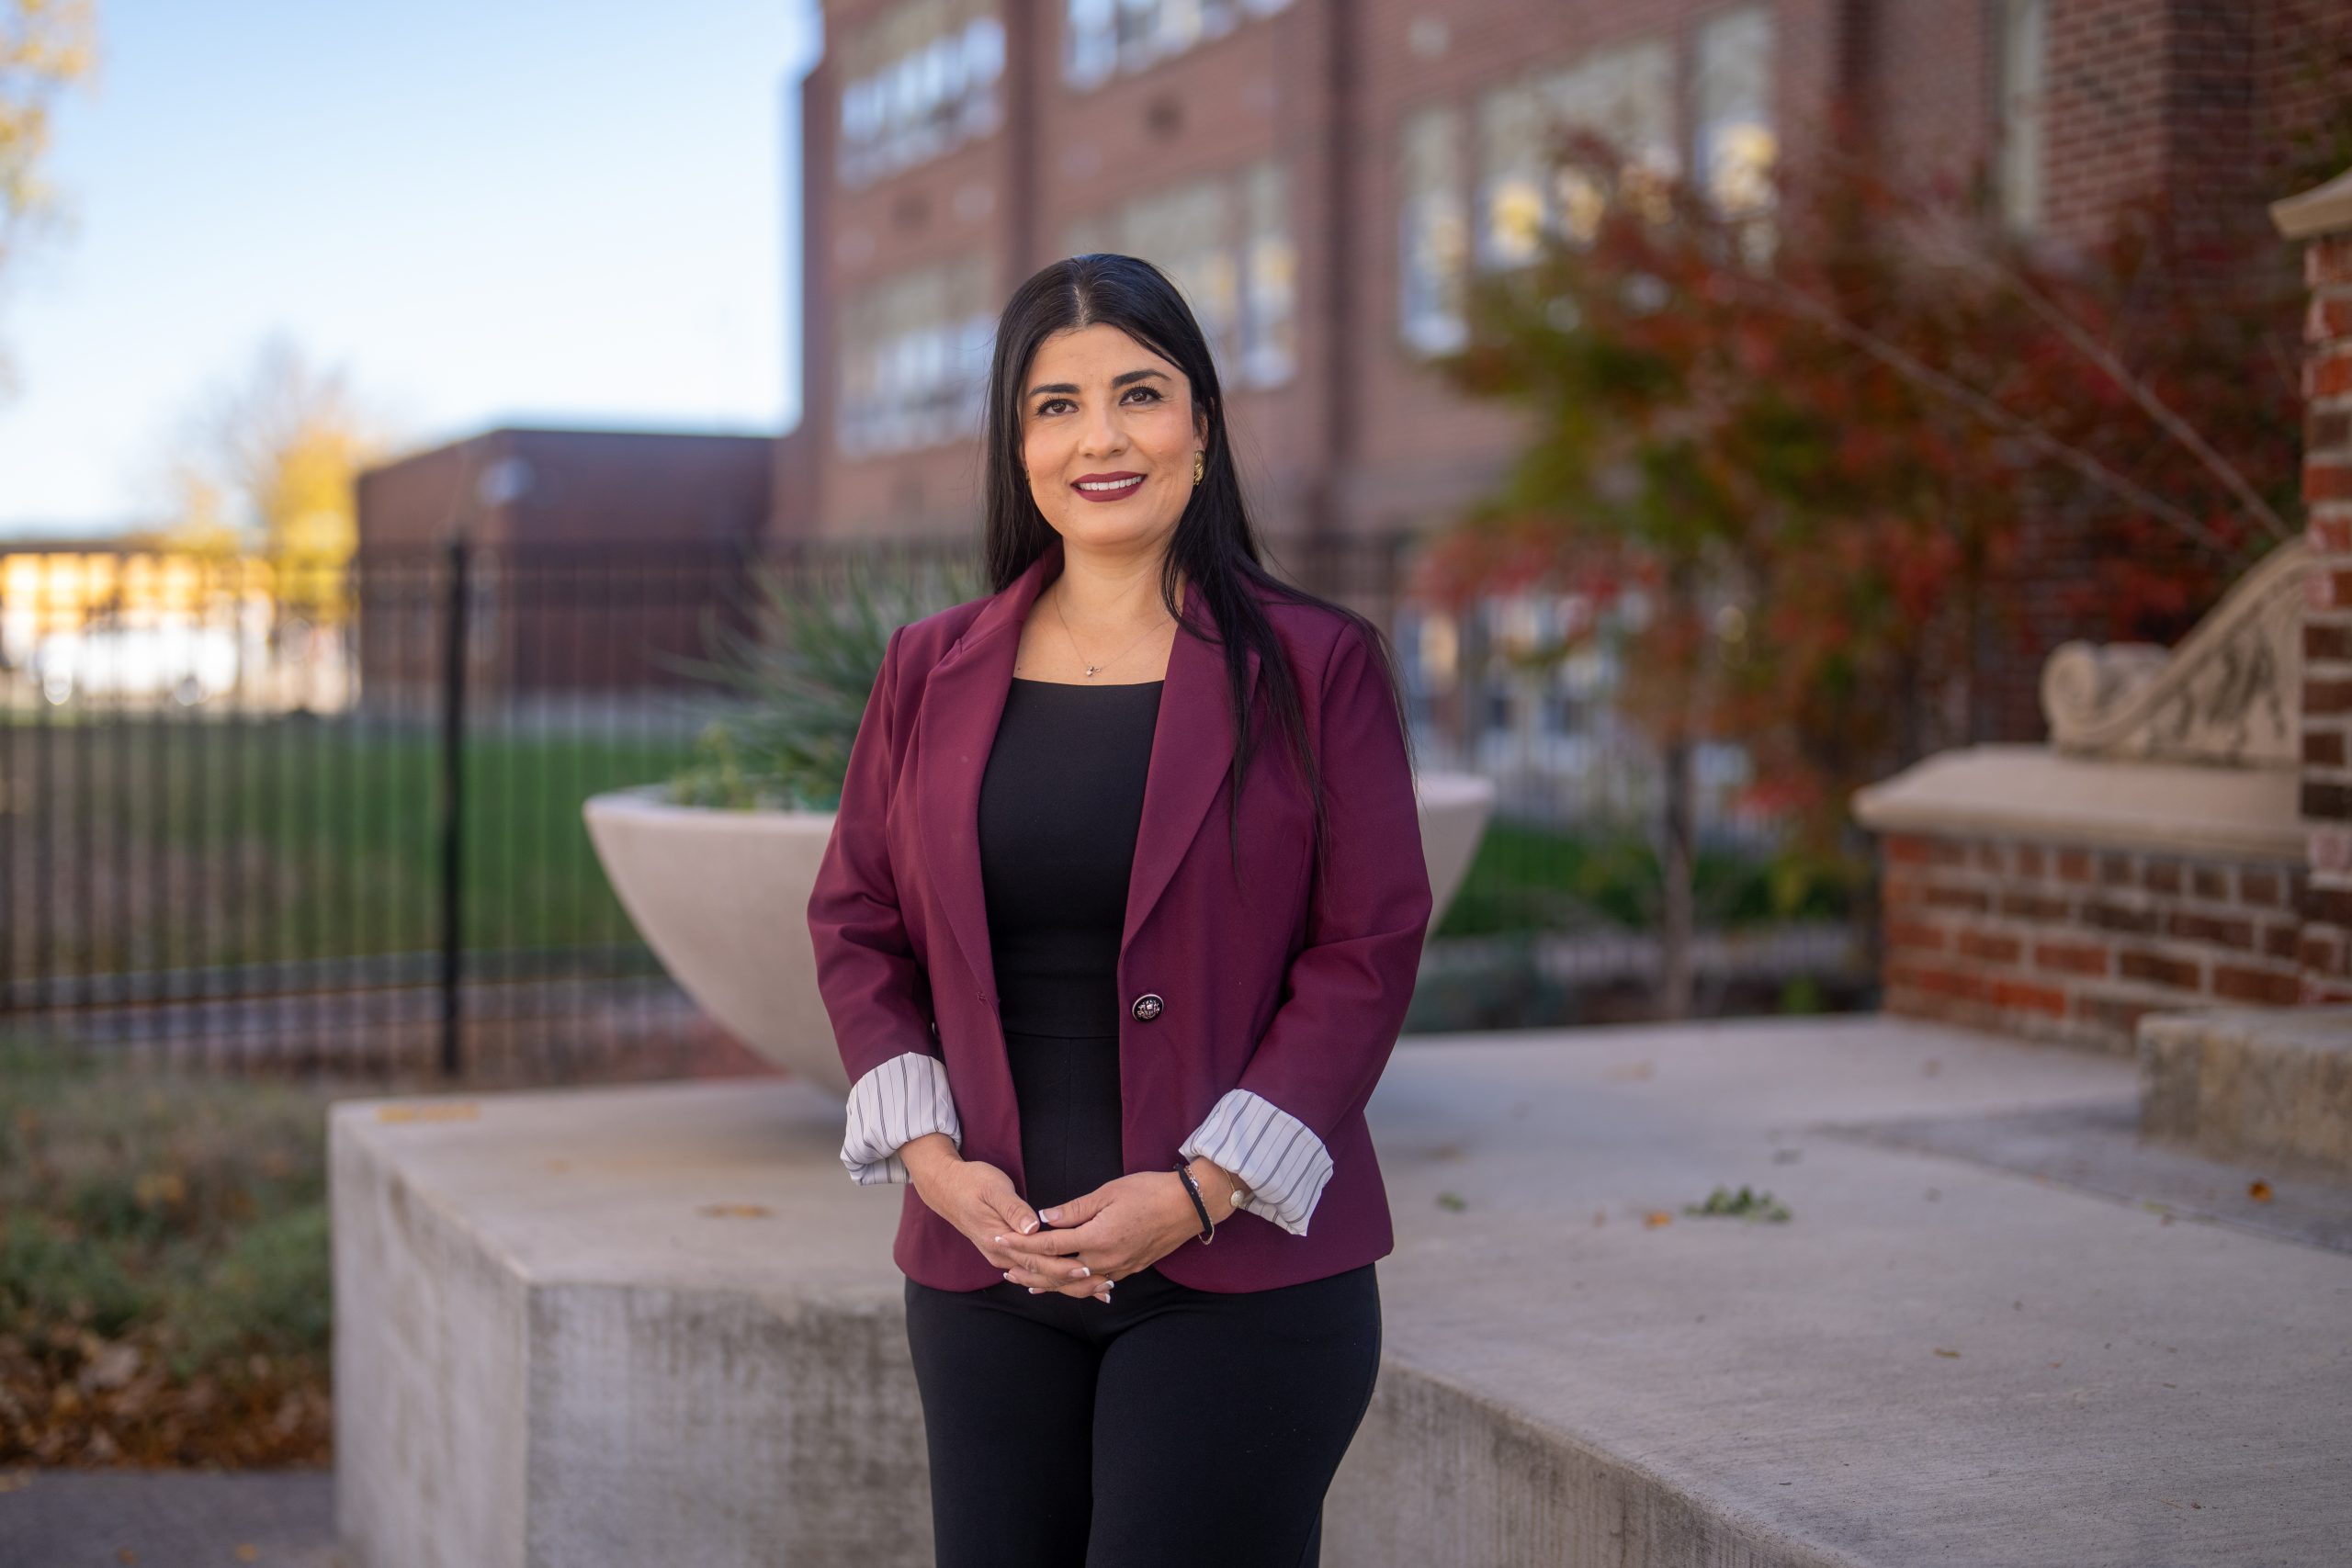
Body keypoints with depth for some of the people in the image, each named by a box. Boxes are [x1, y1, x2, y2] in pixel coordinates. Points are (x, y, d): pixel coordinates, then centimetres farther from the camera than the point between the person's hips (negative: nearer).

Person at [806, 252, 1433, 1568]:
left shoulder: (1315, 667, -2)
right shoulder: (932, 671, 9)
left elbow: (1370, 951, -5)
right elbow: (855, 926, 11)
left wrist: (1201, 1190, -12)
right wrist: (931, 1157, -4)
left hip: (1243, 1276, -3)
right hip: (984, 1272, 4)